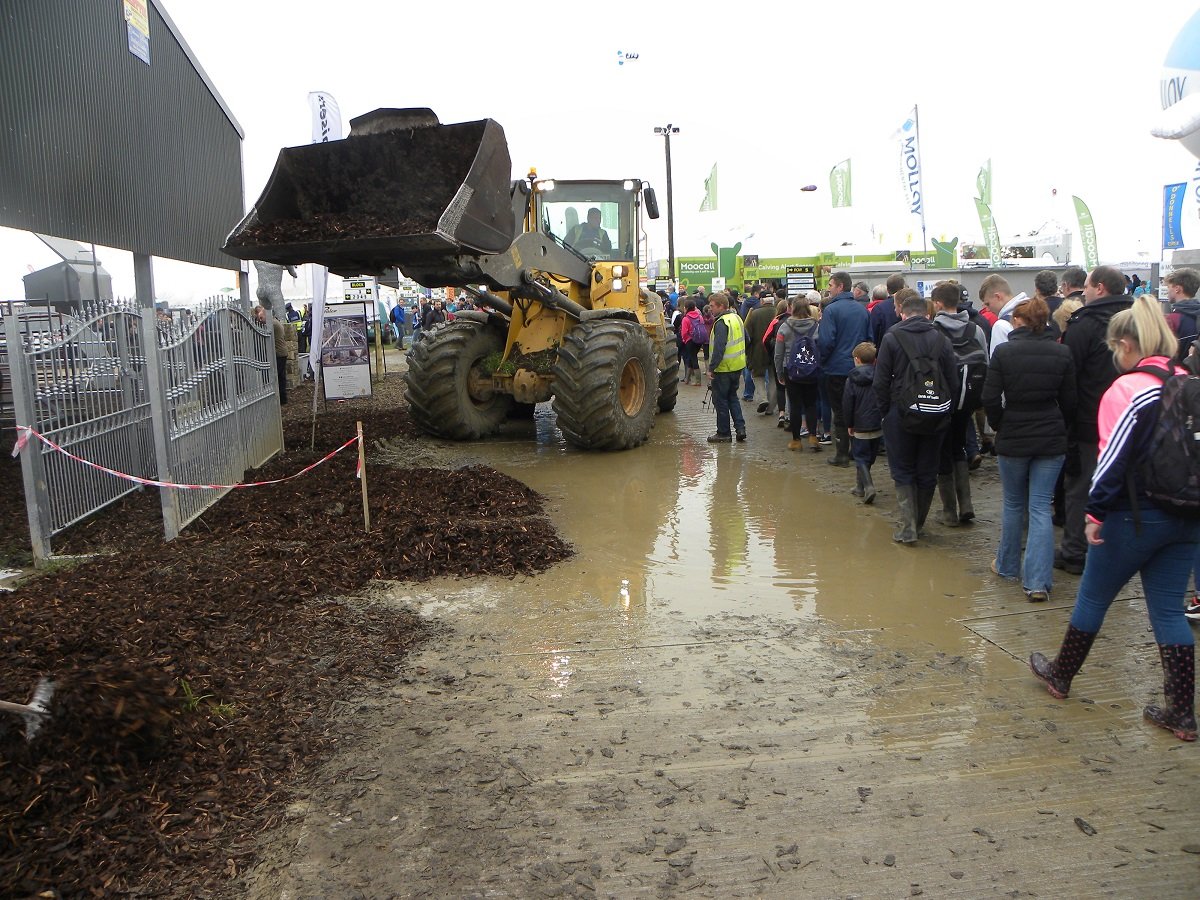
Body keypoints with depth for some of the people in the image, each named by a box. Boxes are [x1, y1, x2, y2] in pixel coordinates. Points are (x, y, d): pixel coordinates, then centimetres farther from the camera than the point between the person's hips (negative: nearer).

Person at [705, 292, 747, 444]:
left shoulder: (721, 323, -19)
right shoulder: (736, 318, 10)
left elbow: (719, 348, -26)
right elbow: (746, 339, 18)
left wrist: (711, 368, -22)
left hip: (724, 368, -9)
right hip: (738, 366, 9)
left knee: (720, 400, 2)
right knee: (732, 397, 21)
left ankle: (723, 434, 9)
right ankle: (740, 428, 14)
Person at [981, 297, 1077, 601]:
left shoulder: (1003, 352, -9)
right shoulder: (1062, 353, -1)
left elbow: (990, 399, -10)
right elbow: (1069, 402, 3)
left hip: (1013, 439, -1)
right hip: (1051, 440, 1)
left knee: (1013, 504, 15)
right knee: (1041, 507, 3)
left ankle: (1007, 565, 30)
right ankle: (1038, 581, -2)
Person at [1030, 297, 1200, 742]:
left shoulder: (1127, 390, -15)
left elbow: (1114, 457, -19)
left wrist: (1096, 512, -15)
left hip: (1136, 516, -6)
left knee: (1093, 597, 11)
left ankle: (1060, 675, 29)